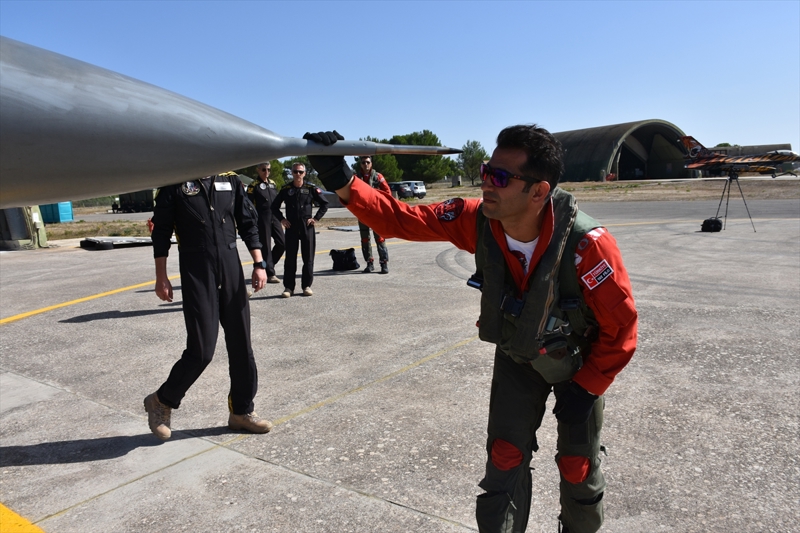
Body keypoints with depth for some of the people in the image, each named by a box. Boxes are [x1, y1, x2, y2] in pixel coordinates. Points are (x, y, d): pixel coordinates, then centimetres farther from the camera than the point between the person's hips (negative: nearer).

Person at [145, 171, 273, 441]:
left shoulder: (230, 180, 8)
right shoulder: (175, 183, -2)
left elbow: (248, 223, 10)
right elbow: (161, 231, -1)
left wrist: (259, 264, 3)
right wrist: (161, 277, -4)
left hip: (231, 267, 4)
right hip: (196, 272, -4)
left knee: (241, 344, 8)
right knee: (201, 350, -6)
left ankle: (241, 411, 24)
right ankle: (162, 401, 20)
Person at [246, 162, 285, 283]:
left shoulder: (273, 184, 15)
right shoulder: (253, 185, -4)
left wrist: (280, 219, 18)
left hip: (275, 218, 6)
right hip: (262, 219, -6)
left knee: (282, 244, 3)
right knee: (265, 247, -1)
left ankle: (268, 265, 22)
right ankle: (270, 274, 7)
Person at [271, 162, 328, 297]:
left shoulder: (311, 189, 0)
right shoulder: (286, 189, 3)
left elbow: (324, 204, 5)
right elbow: (274, 206, 13)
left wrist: (316, 218, -2)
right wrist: (281, 219, 2)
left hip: (307, 227, 0)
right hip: (291, 227, 1)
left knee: (308, 257, 4)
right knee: (290, 258, 3)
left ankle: (307, 286, 14)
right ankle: (288, 287, 9)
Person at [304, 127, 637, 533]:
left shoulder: (587, 244, -37)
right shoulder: (476, 220, -27)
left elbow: (621, 327, -23)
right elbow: (401, 220, -23)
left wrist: (585, 388, -15)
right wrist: (343, 183, -37)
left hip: (577, 361, -2)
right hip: (516, 357, 2)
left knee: (578, 469, 12)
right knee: (504, 461, 5)